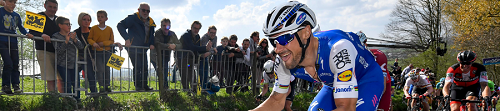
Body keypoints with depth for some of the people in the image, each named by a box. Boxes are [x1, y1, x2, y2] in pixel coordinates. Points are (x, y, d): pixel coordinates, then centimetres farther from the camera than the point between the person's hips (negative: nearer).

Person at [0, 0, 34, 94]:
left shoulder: (16, 16, 14)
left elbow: (21, 27, 19)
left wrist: (26, 34, 2)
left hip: (13, 41, 5)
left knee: (15, 64, 3)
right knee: (8, 63, -13)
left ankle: (16, 85, 9)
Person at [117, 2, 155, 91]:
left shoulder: (150, 22, 7)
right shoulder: (133, 18, -13)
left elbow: (151, 35, 21)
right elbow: (120, 25, -19)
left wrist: (151, 44, 2)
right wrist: (127, 39, -27)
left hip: (143, 49, 7)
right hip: (133, 49, -7)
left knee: (145, 67, 8)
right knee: (137, 67, -10)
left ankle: (145, 85, 17)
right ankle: (137, 86, -2)